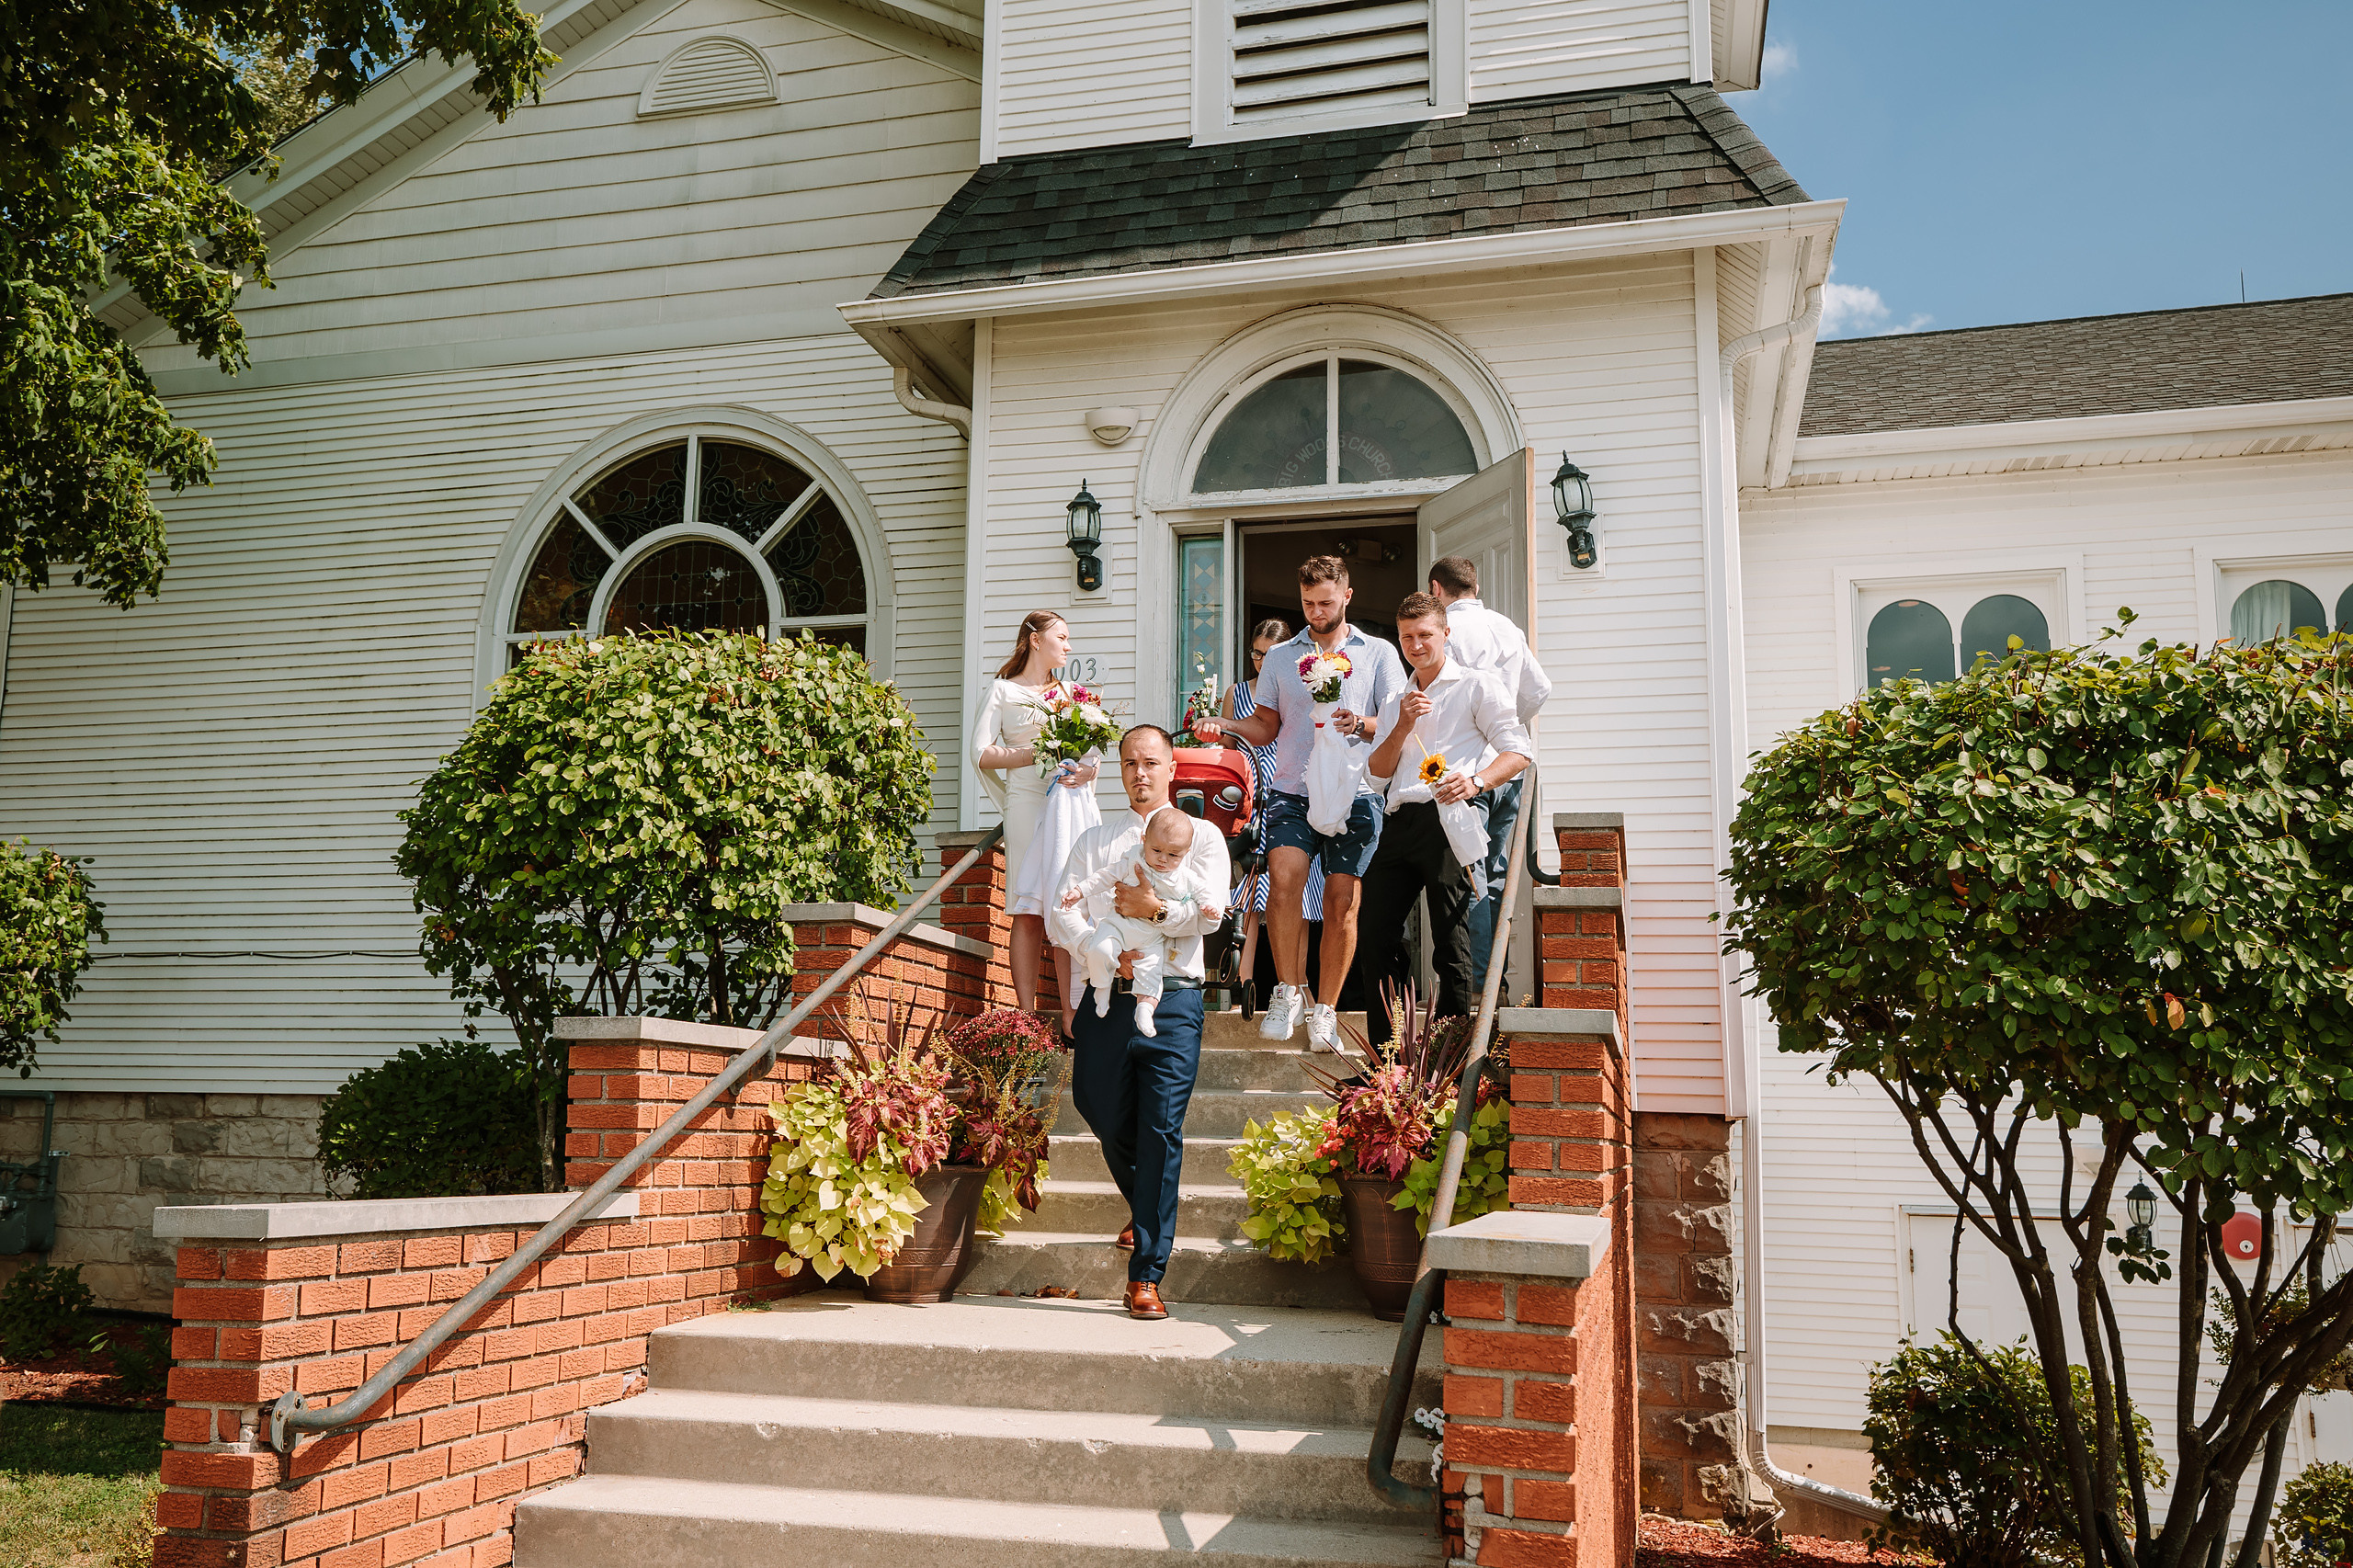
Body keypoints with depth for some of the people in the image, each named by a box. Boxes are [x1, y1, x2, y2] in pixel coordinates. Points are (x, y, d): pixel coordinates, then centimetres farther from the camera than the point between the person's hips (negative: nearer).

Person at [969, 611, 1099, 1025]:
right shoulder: (1004, 689, 9)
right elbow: (982, 753, -1)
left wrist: (1086, 770, -7)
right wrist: (1041, 754, -8)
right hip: (1028, 803, -4)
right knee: (1029, 913, -7)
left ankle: (1071, 1018, -4)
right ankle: (1027, 1015, -6)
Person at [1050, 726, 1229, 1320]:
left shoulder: (1202, 836, 11)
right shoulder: (1093, 842, 17)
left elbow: (1210, 913, -3)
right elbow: (1061, 917, 4)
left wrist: (1154, 908, -15)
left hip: (1173, 1001, -3)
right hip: (1104, 996, 3)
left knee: (1162, 1131, -7)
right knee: (1104, 1115, 9)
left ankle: (1146, 1275, -3)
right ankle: (1144, 1211, 40)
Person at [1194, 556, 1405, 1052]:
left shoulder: (1378, 653, 12)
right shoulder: (1279, 657, 19)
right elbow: (1266, 727, 18)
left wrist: (1361, 726, -13)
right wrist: (1227, 725, -2)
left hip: (1355, 794, -1)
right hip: (1292, 792, 1)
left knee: (1342, 903, -2)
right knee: (1285, 877, -21)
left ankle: (1325, 1011, 8)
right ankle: (1289, 991, -8)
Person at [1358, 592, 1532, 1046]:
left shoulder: (1475, 686, 7)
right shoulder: (1395, 703, 26)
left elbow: (1518, 751, -3)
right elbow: (1376, 776, 17)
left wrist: (1476, 781, -21)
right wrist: (1403, 726, 2)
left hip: (1445, 819, -6)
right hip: (1399, 822, 6)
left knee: (1450, 942, -8)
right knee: (1374, 936, 3)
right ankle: (1384, 1059, 12)